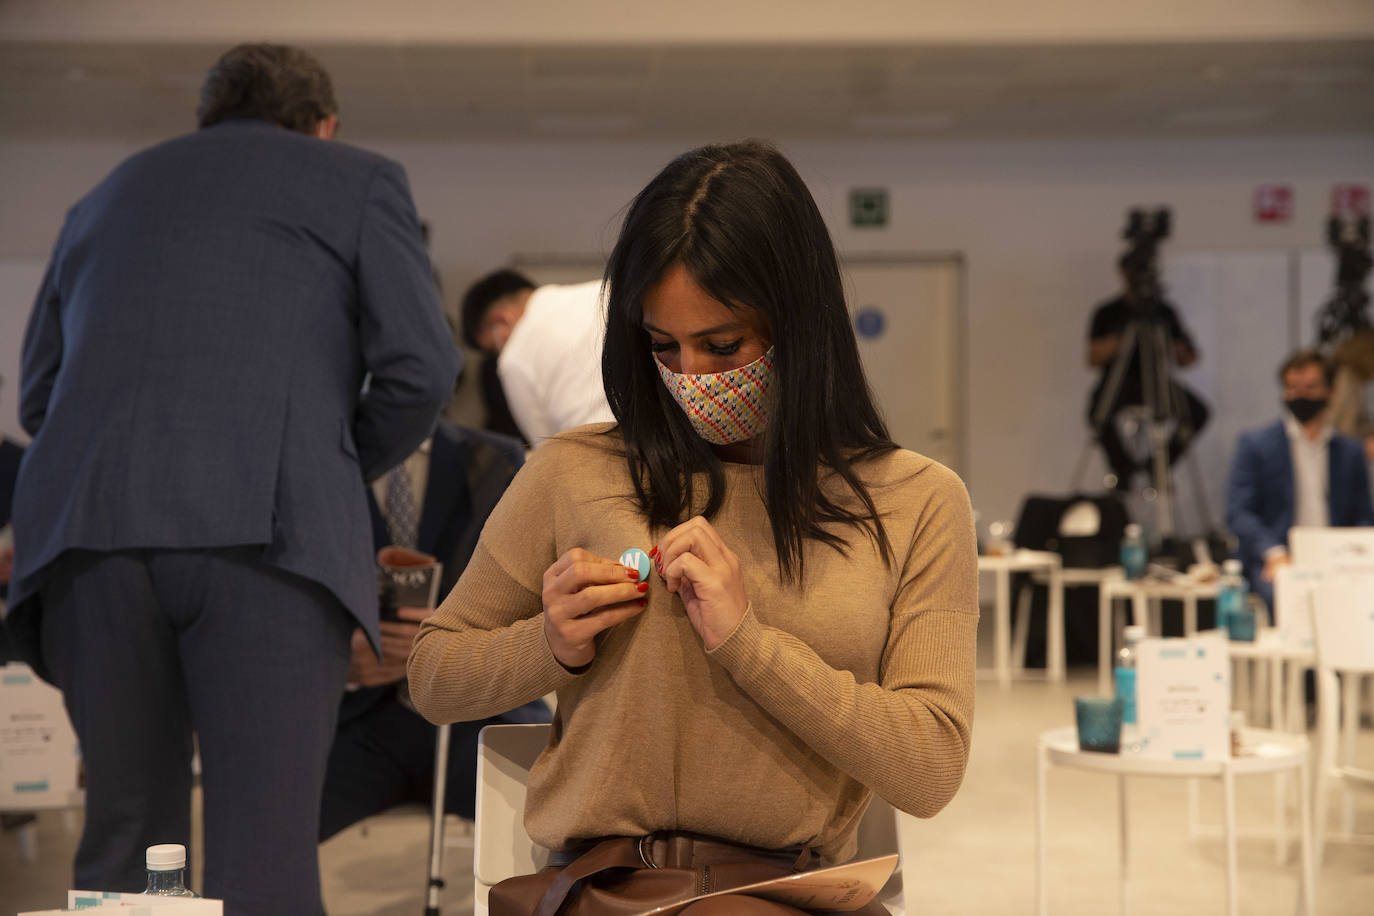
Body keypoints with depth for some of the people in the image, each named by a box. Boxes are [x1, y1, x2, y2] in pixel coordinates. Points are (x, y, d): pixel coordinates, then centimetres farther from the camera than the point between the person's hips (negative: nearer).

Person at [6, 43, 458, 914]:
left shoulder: (106, 195, 30)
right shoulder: (359, 181, 17)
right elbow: (422, 368, 5)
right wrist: (343, 468, 22)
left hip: (88, 532, 4)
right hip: (267, 532, -4)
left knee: (123, 836, 13)